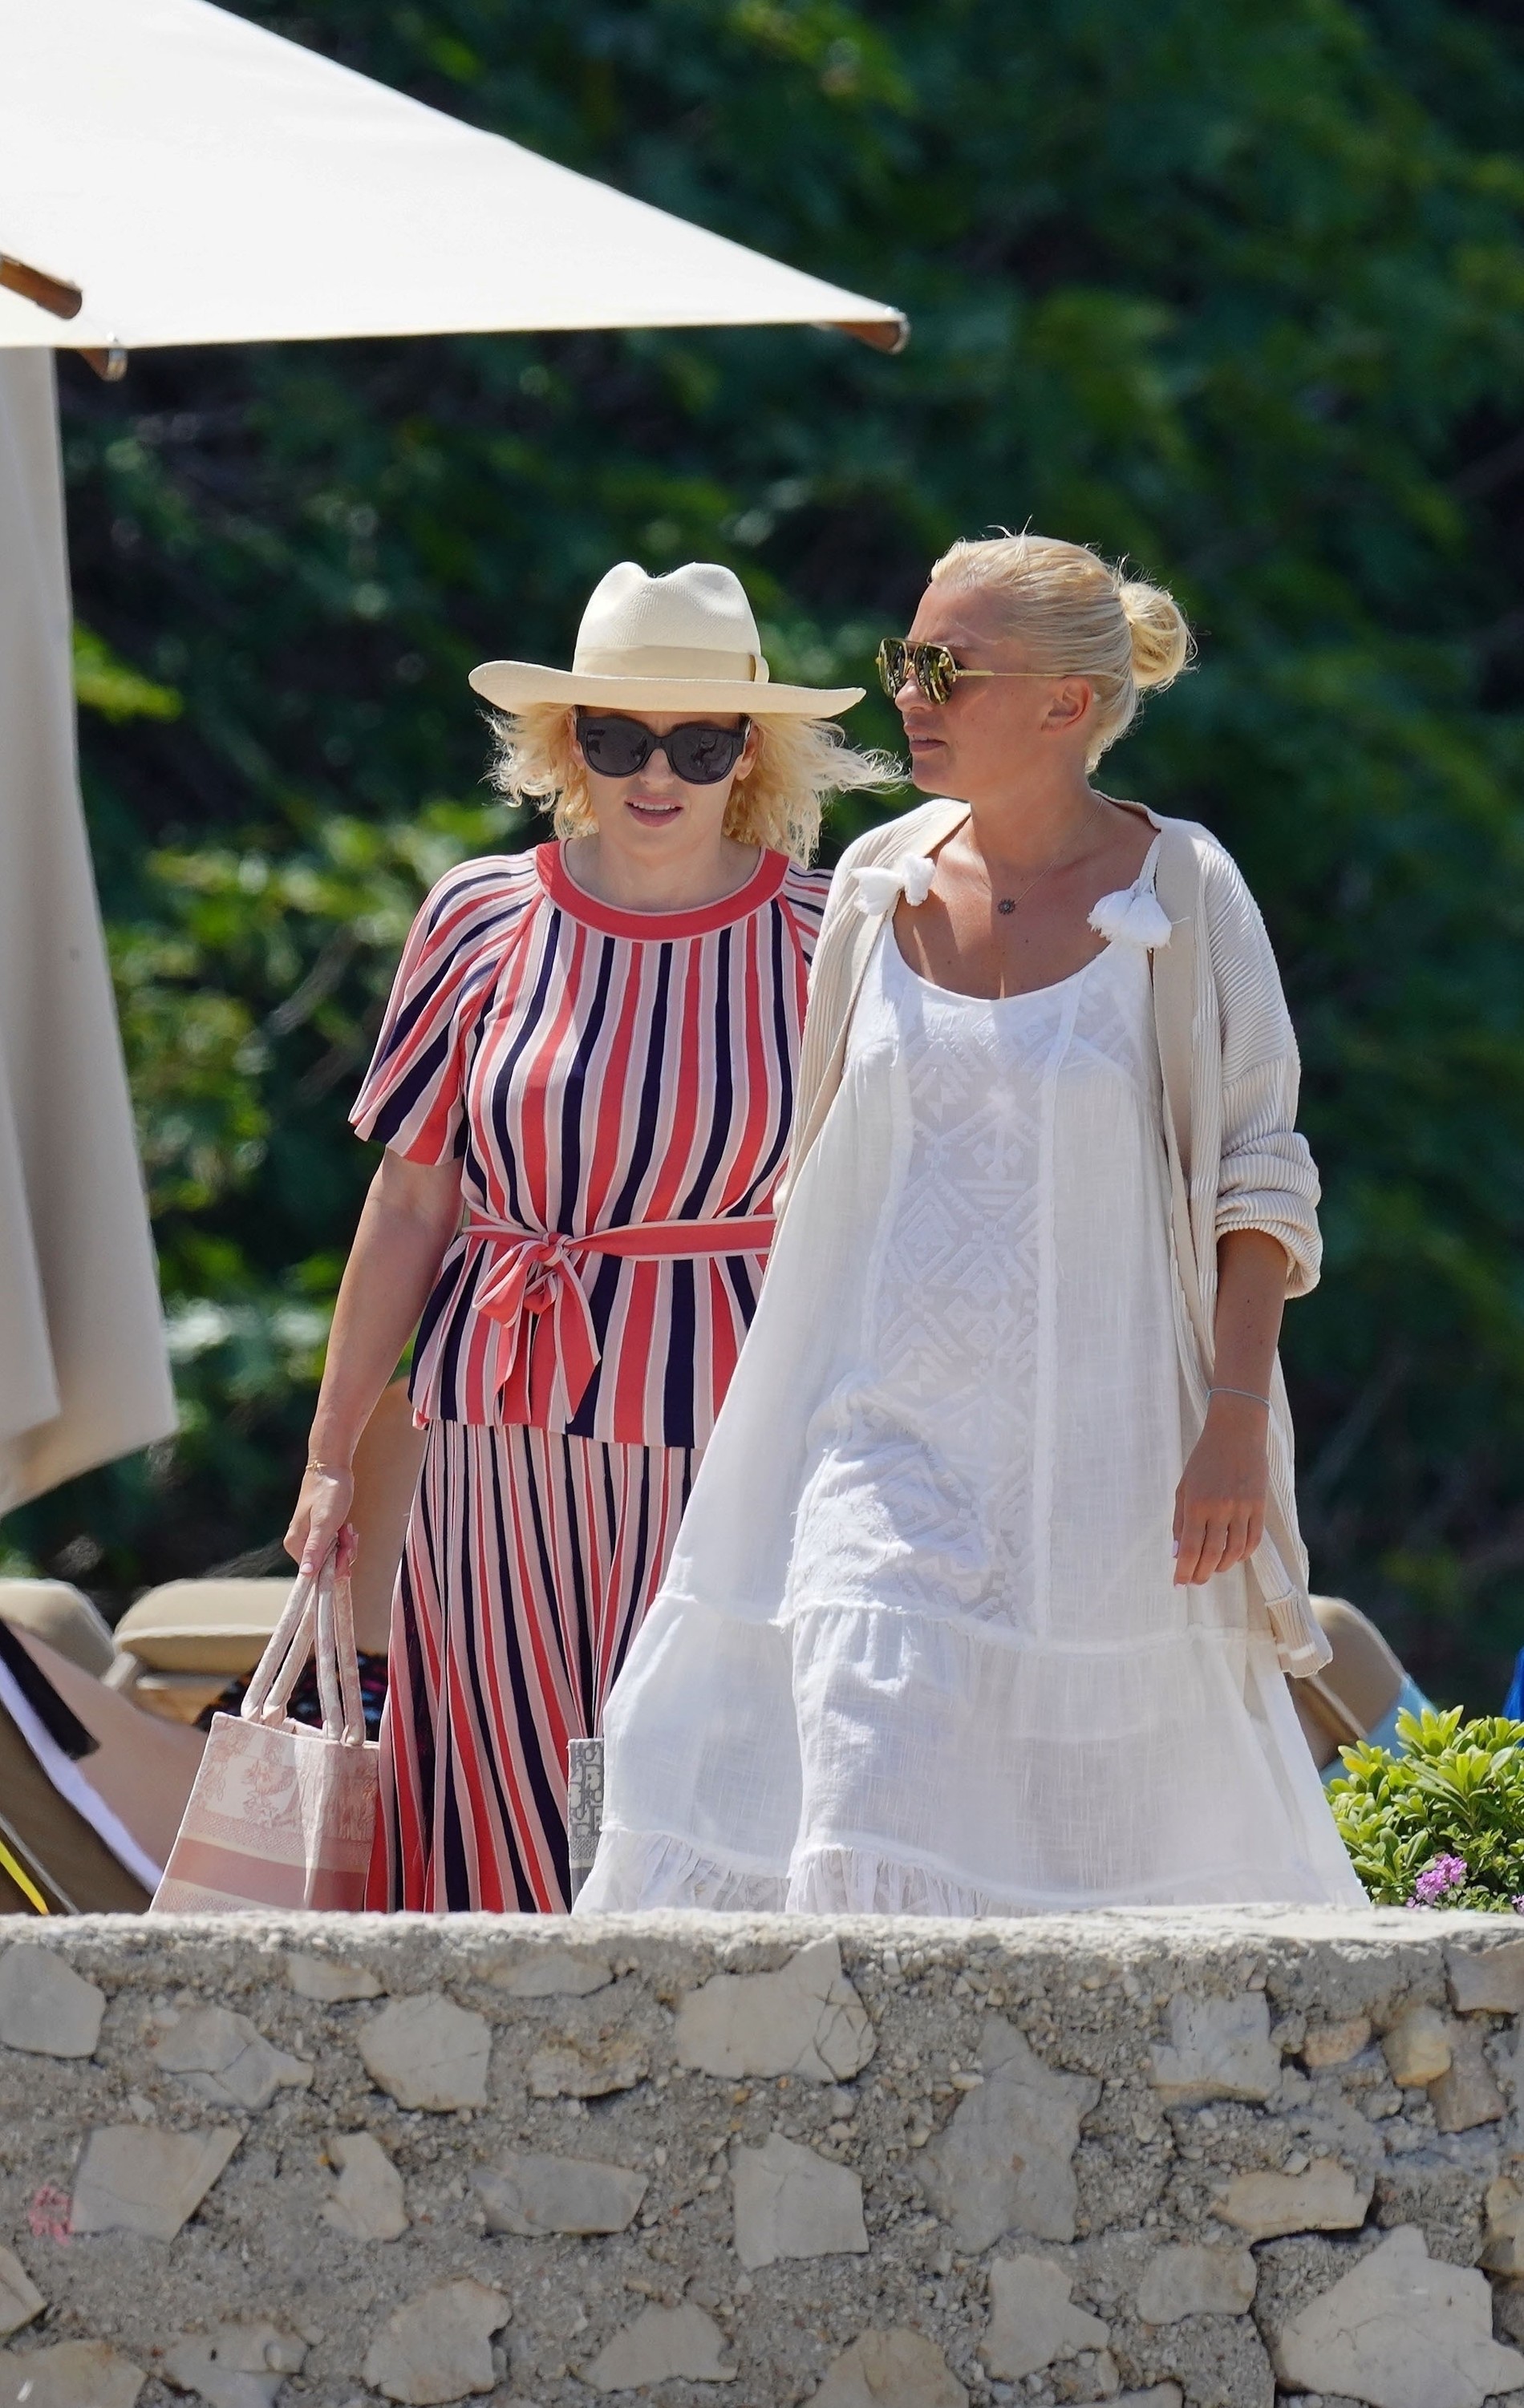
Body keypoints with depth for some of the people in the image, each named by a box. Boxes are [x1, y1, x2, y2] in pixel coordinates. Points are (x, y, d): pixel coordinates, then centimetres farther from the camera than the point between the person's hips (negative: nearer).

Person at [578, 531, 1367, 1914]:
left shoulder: (1178, 893, -4)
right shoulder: (882, 882, 6)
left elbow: (1258, 1179, -3)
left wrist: (1238, 1422, -12)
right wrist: (778, 1419, 15)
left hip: (1099, 1442, -3)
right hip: (888, 1439, 3)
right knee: (858, 1799, -11)